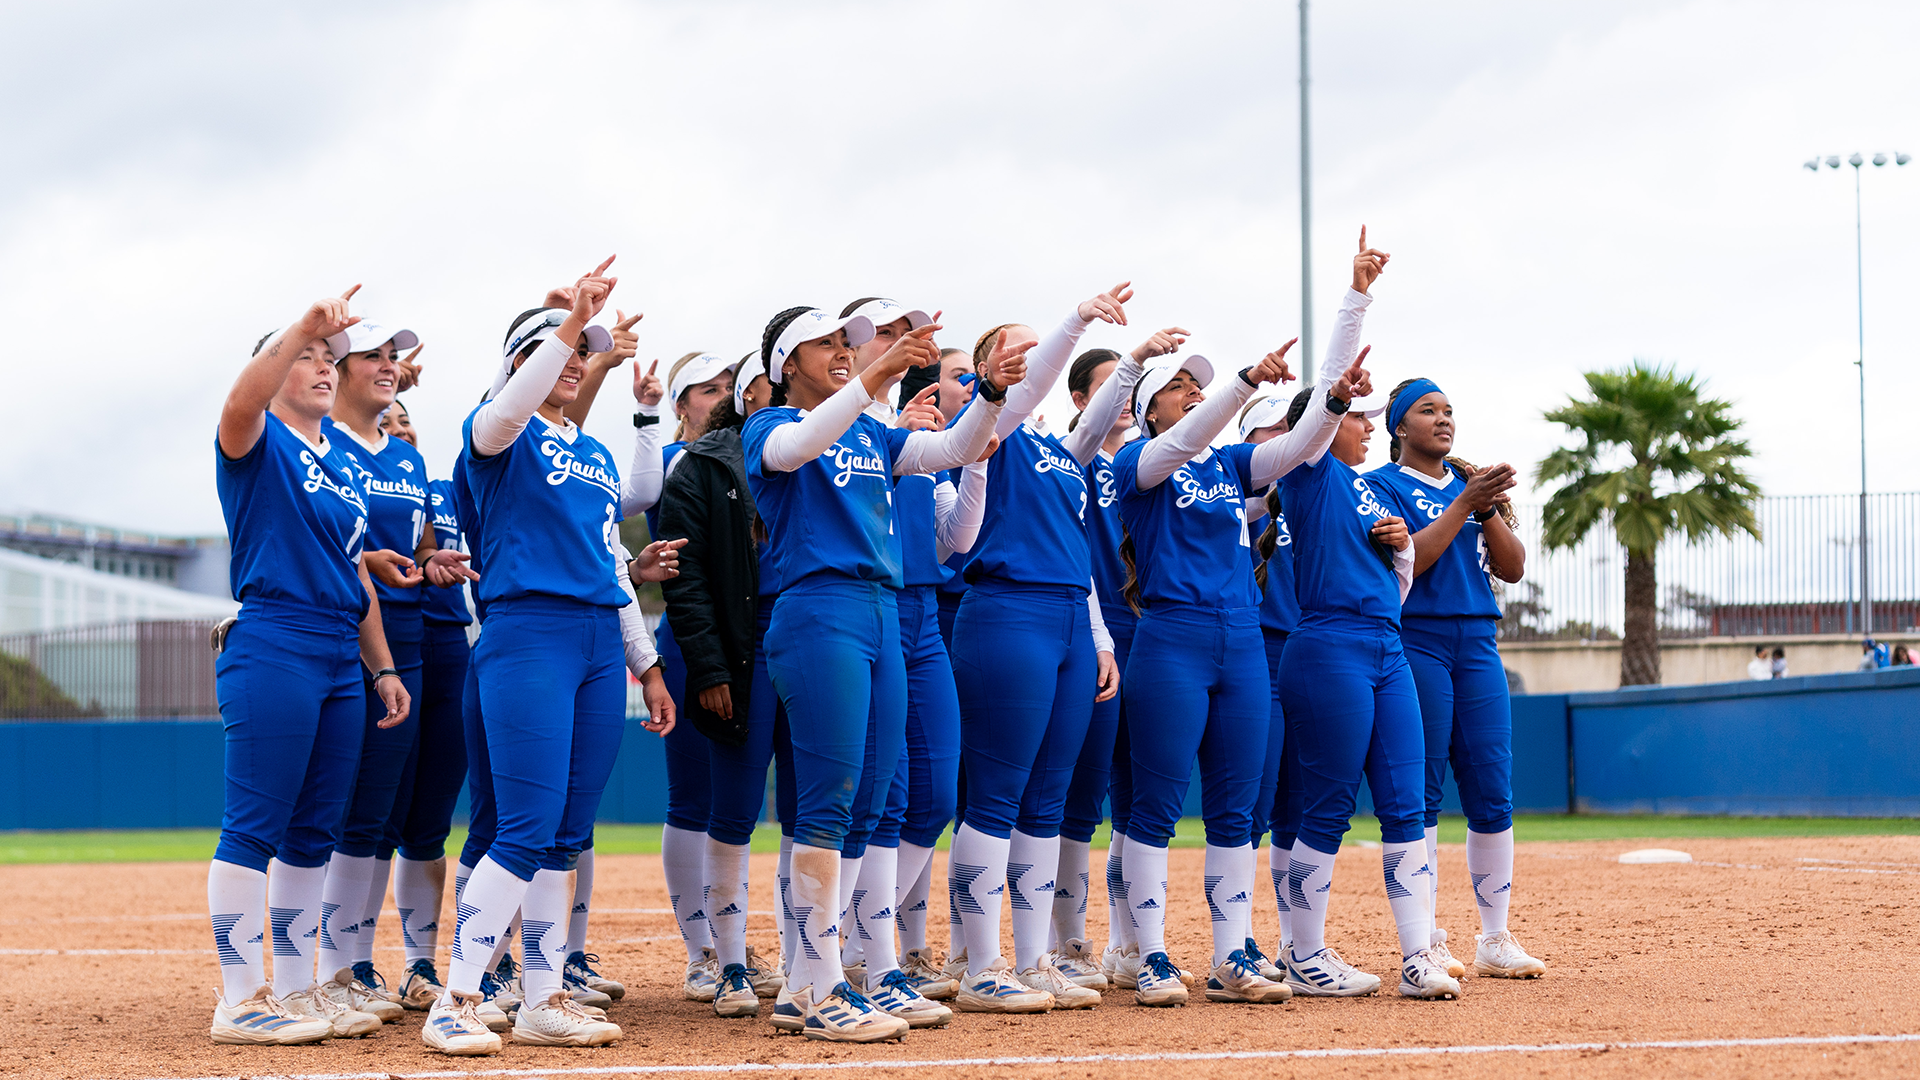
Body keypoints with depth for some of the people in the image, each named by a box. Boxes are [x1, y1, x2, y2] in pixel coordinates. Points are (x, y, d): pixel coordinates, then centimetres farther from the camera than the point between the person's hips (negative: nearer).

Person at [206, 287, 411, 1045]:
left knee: (314, 834, 10)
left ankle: (297, 991, 16)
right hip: (271, 653, -8)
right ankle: (240, 1002, -6)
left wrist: (383, 668, 16)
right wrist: (302, 329, -38)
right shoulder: (257, 443, -2)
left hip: (341, 661, 8)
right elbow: (241, 401, -27)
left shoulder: (341, 463, 20)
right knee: (255, 826, -8)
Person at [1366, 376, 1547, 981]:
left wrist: (1489, 509, -6)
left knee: (1492, 794, 1)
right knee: (1420, 795, -5)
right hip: (1414, 642, -5)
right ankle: (1426, 943, -1)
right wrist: (1464, 503, -16)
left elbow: (1512, 569, 10)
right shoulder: (1381, 486, 1)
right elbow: (1404, 561, -13)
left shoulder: (1472, 484, 17)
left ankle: (1495, 940, 7)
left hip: (1477, 642, 5)